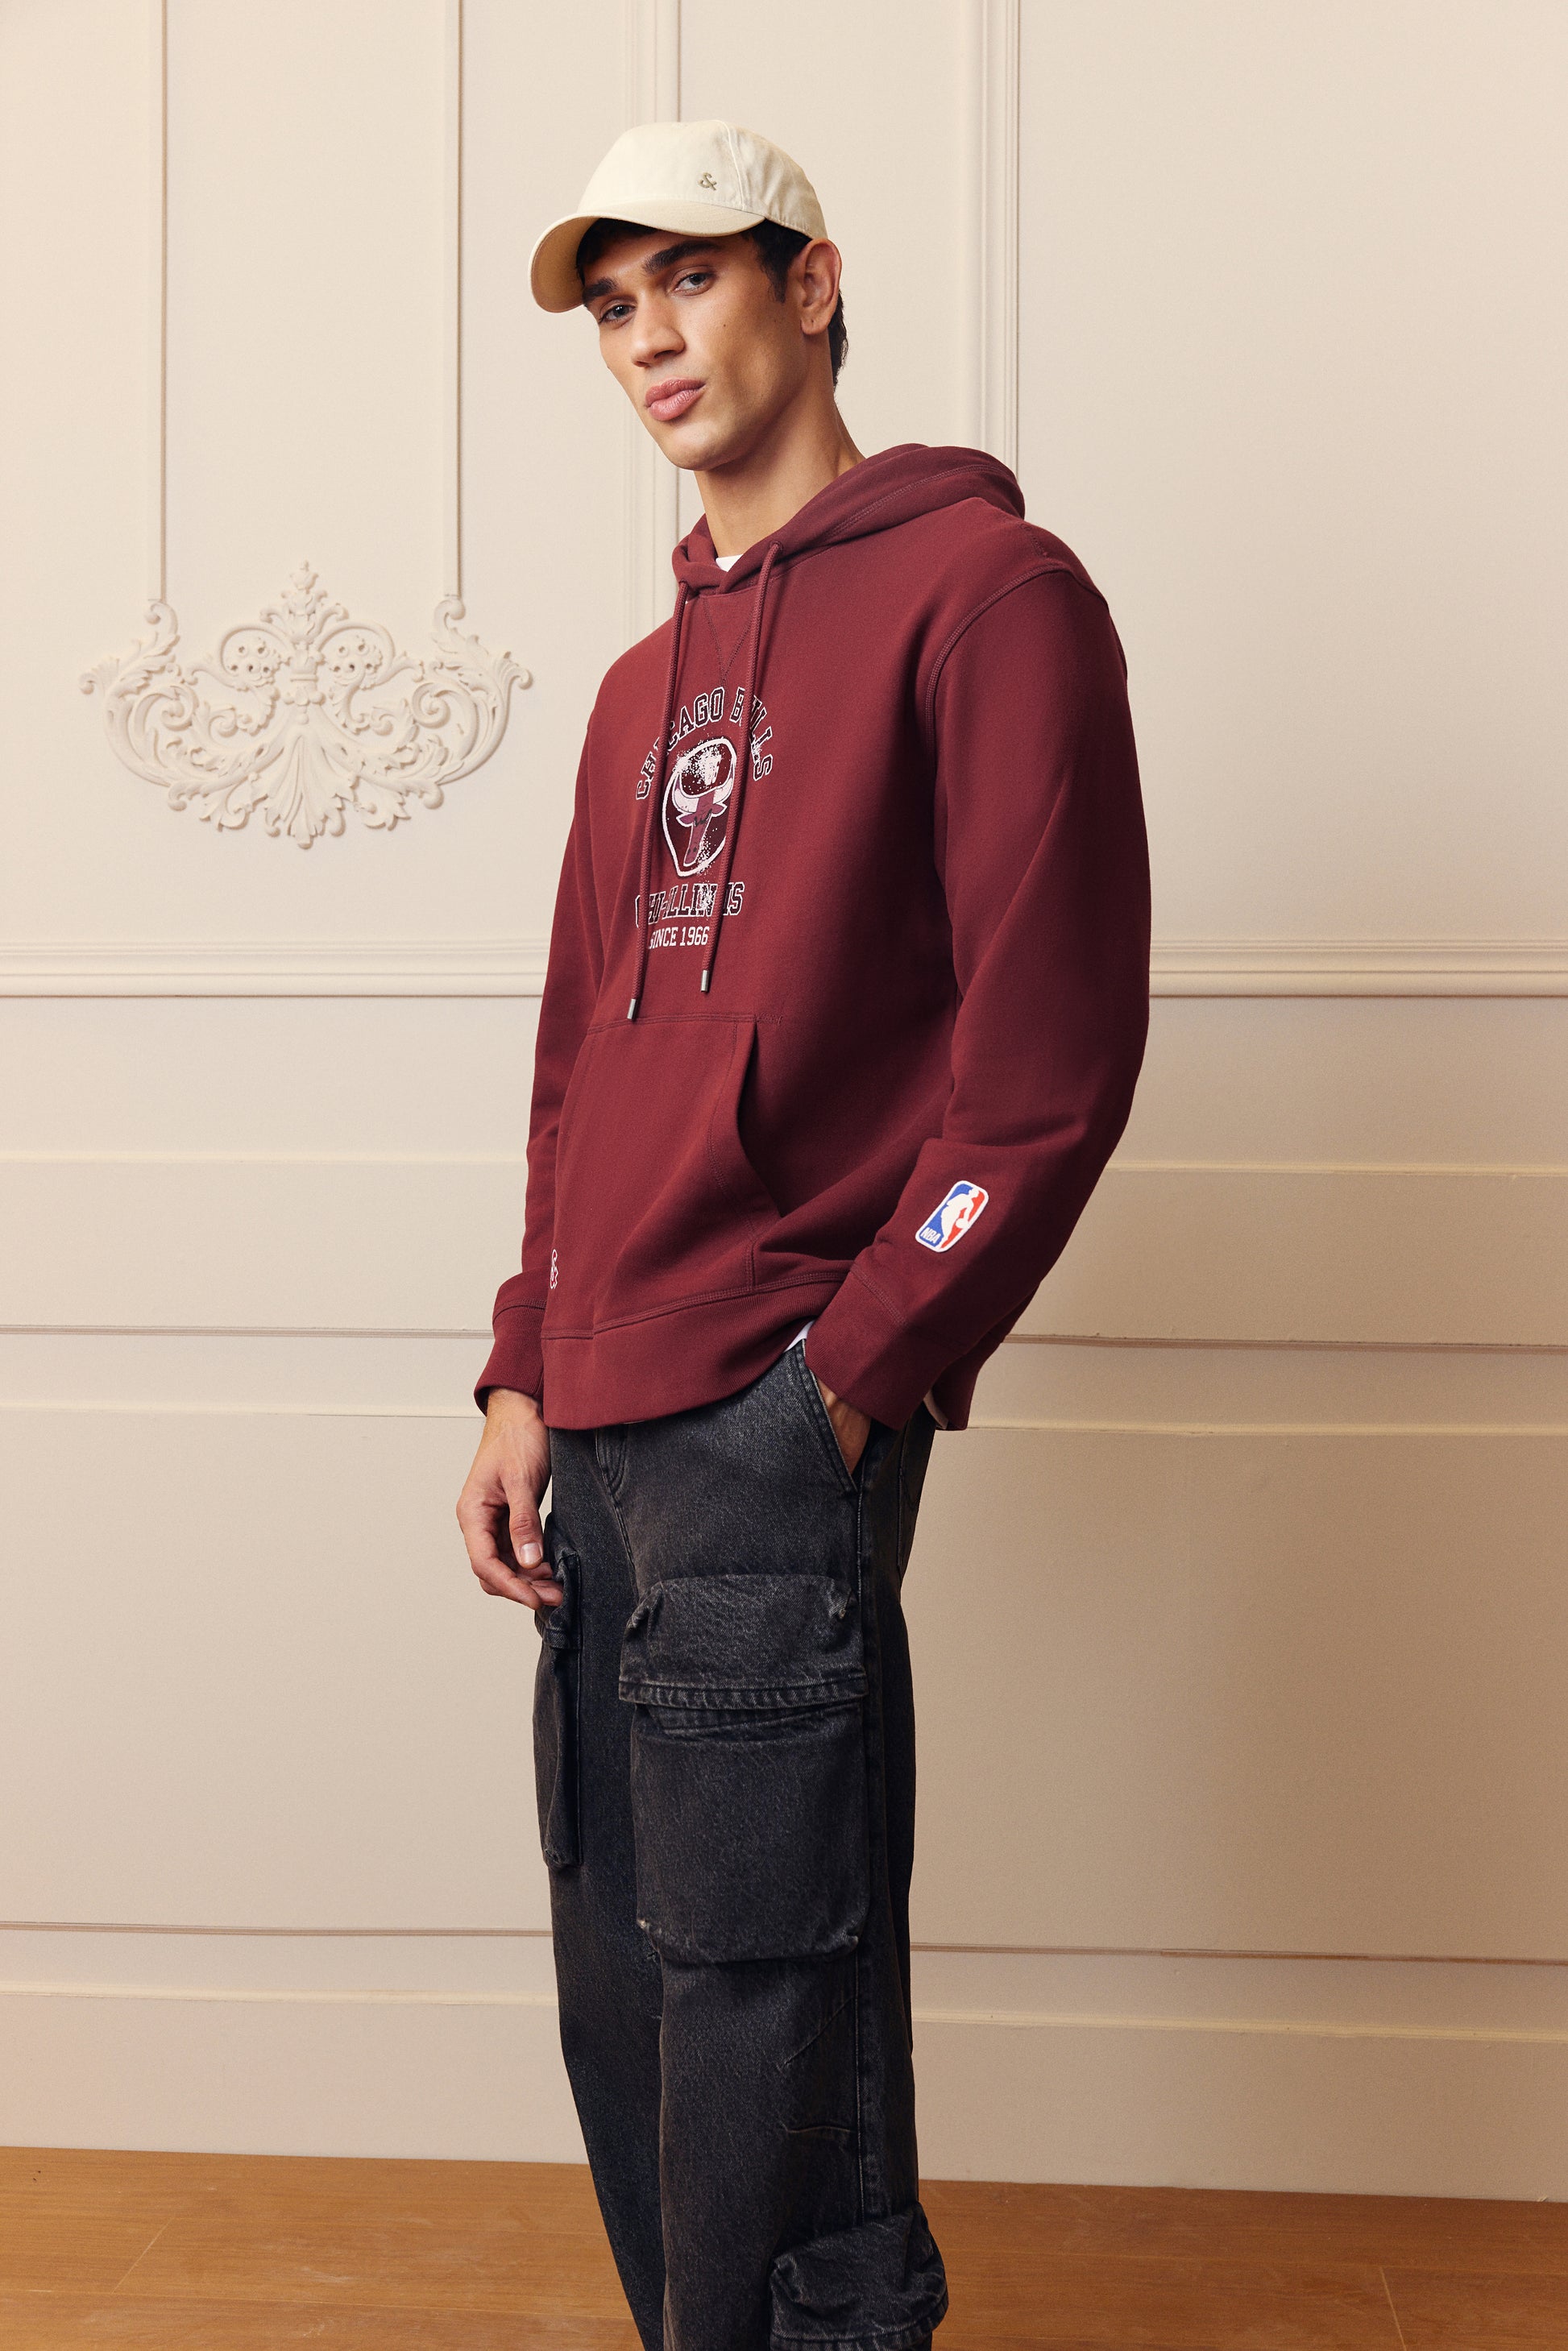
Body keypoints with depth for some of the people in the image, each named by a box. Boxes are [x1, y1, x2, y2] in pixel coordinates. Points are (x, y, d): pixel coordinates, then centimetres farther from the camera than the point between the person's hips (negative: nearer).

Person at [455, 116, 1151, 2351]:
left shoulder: (984, 589, -3)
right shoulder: (646, 684, 20)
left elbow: (1052, 1054, -11)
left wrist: (849, 1379, -14)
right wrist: (527, 1380, 11)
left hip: (775, 1432, -8)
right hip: (602, 1447, 8)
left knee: (758, 2000, -2)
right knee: (627, 1997, 16)